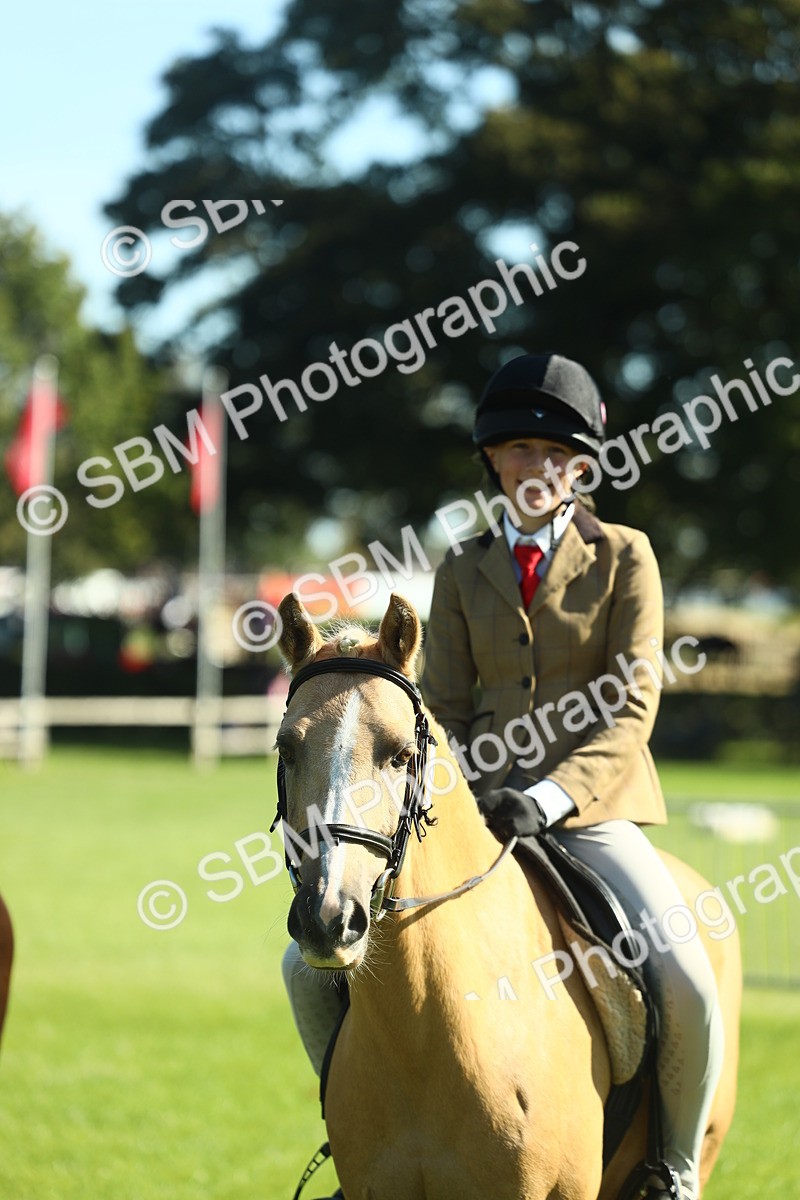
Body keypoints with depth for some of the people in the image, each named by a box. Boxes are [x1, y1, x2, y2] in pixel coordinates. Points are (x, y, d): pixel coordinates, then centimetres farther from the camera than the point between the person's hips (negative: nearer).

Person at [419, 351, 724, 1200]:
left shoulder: (624, 557, 2)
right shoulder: (463, 571, 11)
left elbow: (632, 707, -6)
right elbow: (444, 708, 11)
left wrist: (549, 798, -18)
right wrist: (465, 791, -10)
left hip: (594, 812, -3)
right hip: (481, 811, 3)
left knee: (688, 987, -24)